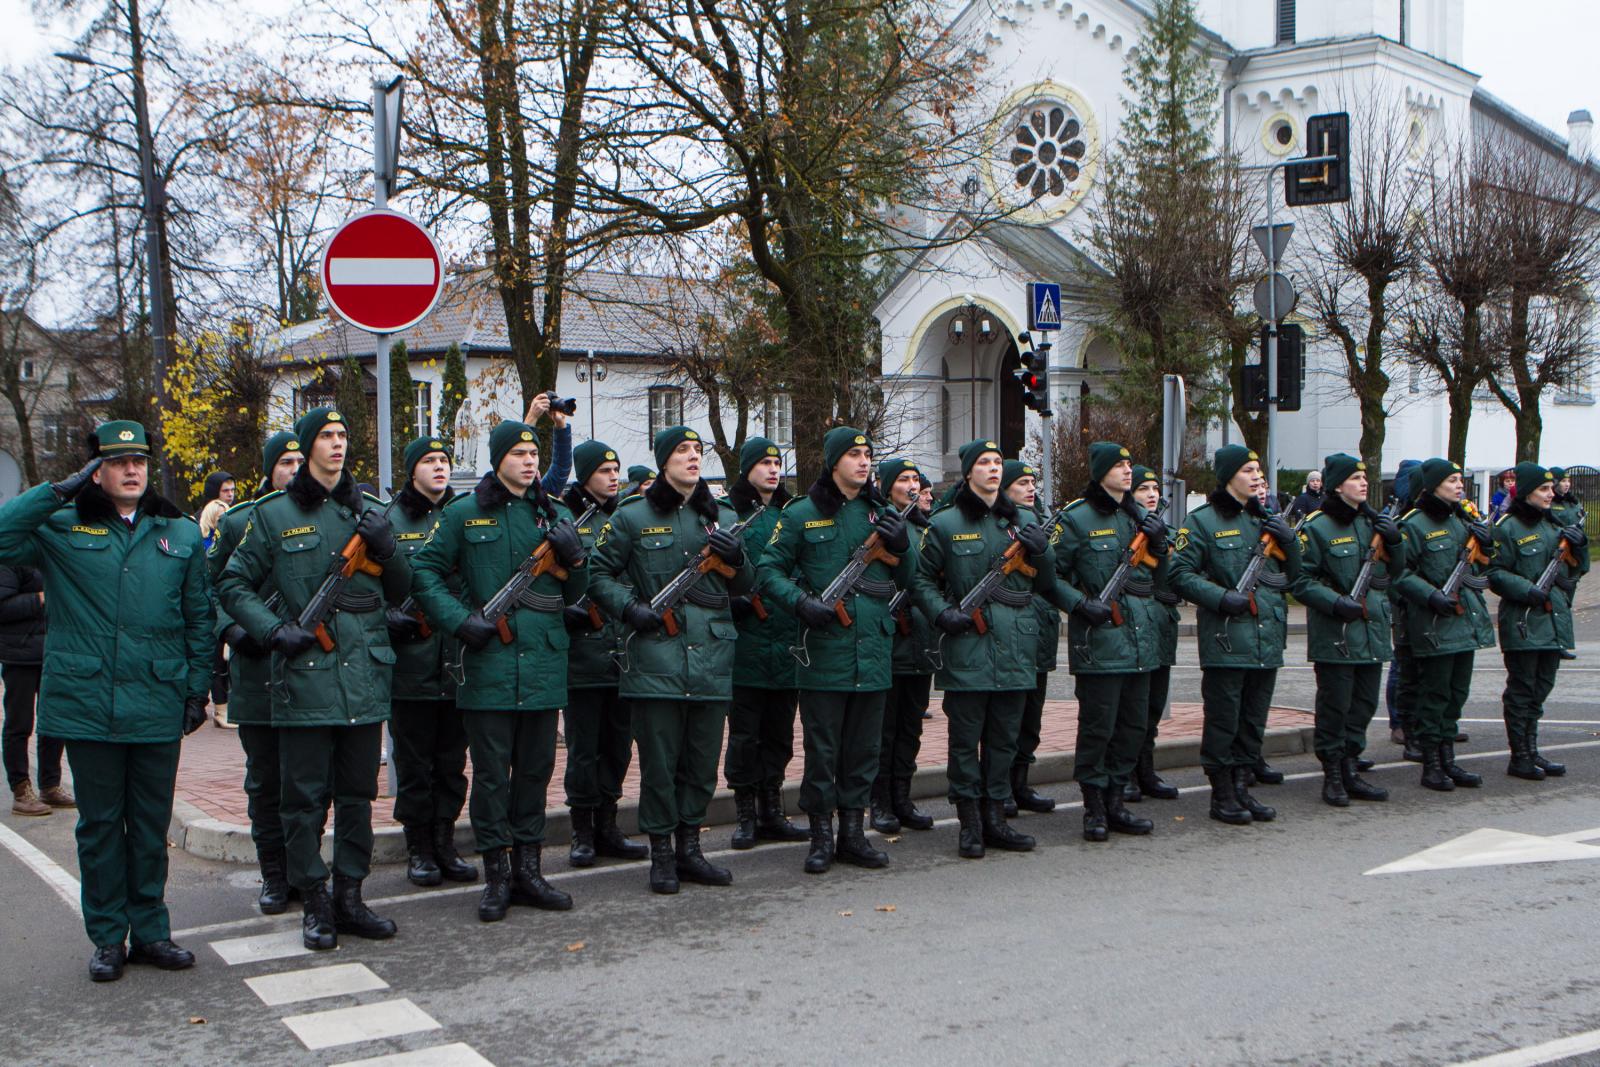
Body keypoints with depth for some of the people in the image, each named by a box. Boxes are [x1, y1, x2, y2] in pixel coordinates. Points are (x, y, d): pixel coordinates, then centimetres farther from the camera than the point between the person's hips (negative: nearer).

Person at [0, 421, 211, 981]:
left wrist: (198, 690, 7)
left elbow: (198, 617, 12)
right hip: (87, 702, -1)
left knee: (151, 824, 9)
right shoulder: (62, 530, 5)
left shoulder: (180, 534, 10)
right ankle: (108, 937, 17)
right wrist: (59, 491, -10)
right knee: (99, 824, 7)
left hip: (158, 704, 1)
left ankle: (150, 931, 20)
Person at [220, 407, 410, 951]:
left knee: (358, 796, 10)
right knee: (304, 799, 1)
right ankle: (314, 903, 12)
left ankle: (349, 898, 20)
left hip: (364, 676, 4)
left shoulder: (369, 513, 11)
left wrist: (386, 547, -6)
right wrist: (274, 630, -10)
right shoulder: (273, 515, 1)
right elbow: (233, 586, 5)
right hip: (304, 677, -3)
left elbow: (401, 591, 14)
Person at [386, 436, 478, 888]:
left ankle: (445, 845, 20)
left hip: (458, 663, 3)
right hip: (411, 663, -3)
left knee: (452, 761, 9)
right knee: (414, 762, 4)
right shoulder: (389, 521, 2)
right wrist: (389, 615, -15)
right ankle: (419, 849, 14)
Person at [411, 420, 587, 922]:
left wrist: (575, 557, -7)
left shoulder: (556, 515, 11)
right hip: (488, 662, -3)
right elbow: (425, 572, 3)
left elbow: (575, 594, 14)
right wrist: (460, 620, -10)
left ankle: (528, 869, 20)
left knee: (536, 768, 10)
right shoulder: (465, 513, 1)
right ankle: (496, 875, 9)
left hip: (543, 661, 3)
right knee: (491, 772, 0)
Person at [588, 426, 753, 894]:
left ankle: (689, 848, 21)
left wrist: (737, 560, -5)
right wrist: (629, 608, -10)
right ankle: (662, 852, 11)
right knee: (659, 761, -1)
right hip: (656, 656, -4)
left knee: (703, 759, 9)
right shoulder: (633, 516, 1)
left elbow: (745, 587, 16)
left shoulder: (723, 517, 13)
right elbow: (601, 573, 6)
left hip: (711, 656, 4)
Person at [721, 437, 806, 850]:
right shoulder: (728, 513, -1)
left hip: (786, 642, 4)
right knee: (744, 734, 1)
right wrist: (734, 600, -18)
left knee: (780, 731, 10)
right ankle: (745, 815, 10)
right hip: (746, 641, -4)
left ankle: (771, 811, 20)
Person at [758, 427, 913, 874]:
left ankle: (853, 833, 20)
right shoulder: (802, 514, -1)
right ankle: (821, 835, 11)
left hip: (873, 649, 4)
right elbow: (769, 571, 0)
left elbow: (906, 581, 16)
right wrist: (801, 602, -16)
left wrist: (902, 547, -4)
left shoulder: (883, 514, 12)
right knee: (822, 747, 1)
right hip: (824, 650, -4)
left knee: (864, 747, 10)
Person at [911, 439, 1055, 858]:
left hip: (1015, 648, 4)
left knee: (1005, 739, 9)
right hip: (967, 647, -4)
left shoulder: (1021, 522, 12)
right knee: (965, 740, 0)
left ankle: (995, 819, 18)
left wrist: (1041, 552, -5)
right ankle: (970, 824, 8)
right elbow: (922, 580, 5)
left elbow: (1047, 586, 15)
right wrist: (942, 613, -11)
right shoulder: (945, 524, 1)